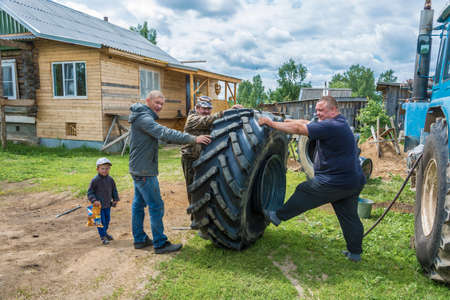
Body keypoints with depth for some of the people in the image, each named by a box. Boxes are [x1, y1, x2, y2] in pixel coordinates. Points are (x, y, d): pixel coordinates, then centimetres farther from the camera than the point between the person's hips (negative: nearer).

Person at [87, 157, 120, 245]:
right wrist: (94, 200, -22)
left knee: (107, 219, 17)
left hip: (108, 204, 5)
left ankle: (105, 232, 38)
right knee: (101, 221, -1)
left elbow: (114, 190, 14)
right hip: (98, 205, -5)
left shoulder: (110, 179, 1)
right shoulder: (95, 180, -14)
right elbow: (90, 192, -10)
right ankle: (102, 236, 13)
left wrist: (115, 199, 6)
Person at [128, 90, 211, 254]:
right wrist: (193, 139, -34)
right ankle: (160, 244, 2)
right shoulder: (144, 118, -18)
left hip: (139, 169, 11)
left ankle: (139, 239, 27)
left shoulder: (144, 117, 16)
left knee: (138, 203, 16)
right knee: (156, 206, -6)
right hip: (144, 171, -11)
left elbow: (161, 135, 16)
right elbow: (165, 133, -30)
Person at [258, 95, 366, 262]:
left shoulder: (330, 126, -19)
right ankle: (355, 252, 27)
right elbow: (306, 123, 17)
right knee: (350, 216, 17)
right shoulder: (339, 123, 13)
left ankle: (278, 216, 21)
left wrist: (271, 123, -15)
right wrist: (287, 121, 16)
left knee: (304, 192, 6)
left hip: (335, 183, -10)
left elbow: (299, 129, -21)